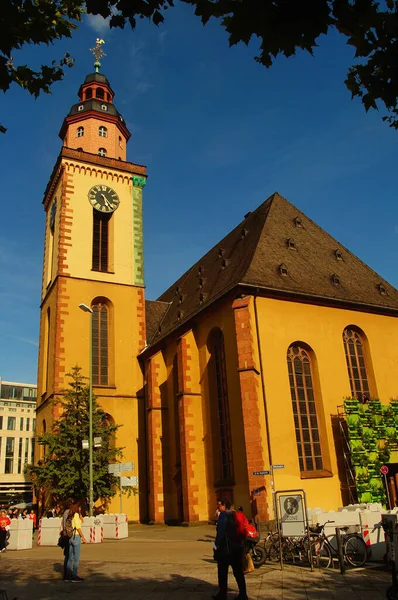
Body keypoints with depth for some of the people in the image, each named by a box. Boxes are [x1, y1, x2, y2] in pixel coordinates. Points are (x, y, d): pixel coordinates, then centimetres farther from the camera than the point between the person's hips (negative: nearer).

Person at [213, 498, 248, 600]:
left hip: (225, 547, -7)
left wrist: (218, 544, -12)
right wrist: (240, 544, 18)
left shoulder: (223, 515, -12)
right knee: (238, 571, 10)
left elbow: (220, 531, -18)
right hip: (238, 547, 7)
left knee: (222, 572, 6)